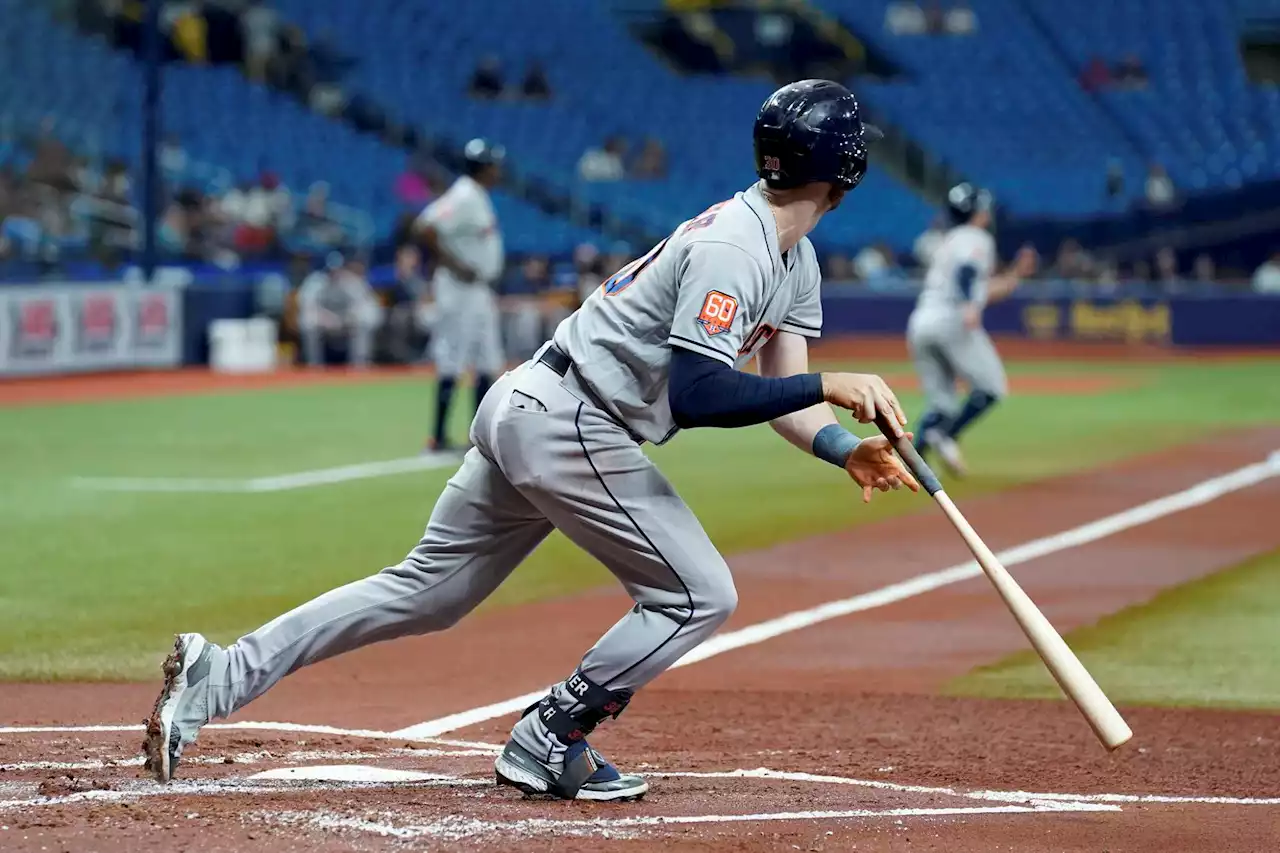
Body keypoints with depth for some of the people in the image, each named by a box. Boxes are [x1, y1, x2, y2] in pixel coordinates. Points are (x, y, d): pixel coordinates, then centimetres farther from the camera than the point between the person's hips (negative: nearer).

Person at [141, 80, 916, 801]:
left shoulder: (793, 258, 12)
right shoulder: (733, 250, -19)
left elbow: (775, 391, 11)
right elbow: (694, 394, -29)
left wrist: (846, 448, -5)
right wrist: (828, 386, -29)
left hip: (526, 413, 9)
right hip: (568, 427, -9)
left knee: (425, 592, 12)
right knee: (700, 594, -4)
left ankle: (217, 677, 11)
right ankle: (546, 745, 1)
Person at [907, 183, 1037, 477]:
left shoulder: (949, 243, 30)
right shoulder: (976, 239, 4)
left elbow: (982, 291, 33)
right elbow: (966, 272, -17)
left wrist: (1016, 274, 34)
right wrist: (970, 307, -32)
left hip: (919, 323, 8)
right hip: (950, 320, -8)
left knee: (941, 404, 9)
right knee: (991, 387, -2)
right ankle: (946, 436, -22)